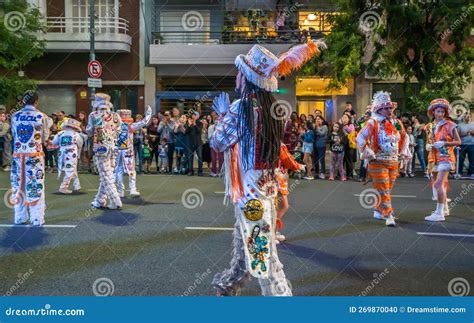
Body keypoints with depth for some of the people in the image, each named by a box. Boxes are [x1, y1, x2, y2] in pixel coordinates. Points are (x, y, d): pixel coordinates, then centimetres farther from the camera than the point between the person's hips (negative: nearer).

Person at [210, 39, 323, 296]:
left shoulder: (241, 107, -17)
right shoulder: (269, 108, 5)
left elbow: (217, 143, -8)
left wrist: (222, 114, 5)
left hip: (248, 190, -8)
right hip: (264, 186, 8)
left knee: (260, 249, -2)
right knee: (244, 240, 22)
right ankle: (229, 285, 40)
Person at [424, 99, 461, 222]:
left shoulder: (450, 125, -7)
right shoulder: (432, 126, 12)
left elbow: (458, 141, -6)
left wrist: (444, 143, -19)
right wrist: (429, 146, 2)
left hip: (445, 157, -7)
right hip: (435, 158, 7)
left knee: (439, 184, -17)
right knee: (437, 184, 14)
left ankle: (439, 213, -15)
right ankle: (444, 208, 30)